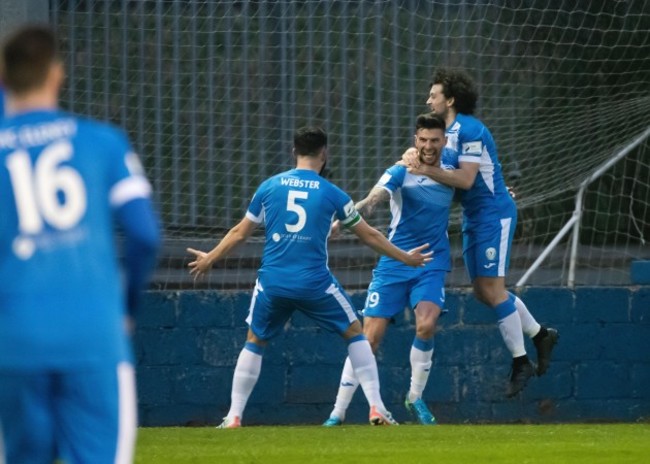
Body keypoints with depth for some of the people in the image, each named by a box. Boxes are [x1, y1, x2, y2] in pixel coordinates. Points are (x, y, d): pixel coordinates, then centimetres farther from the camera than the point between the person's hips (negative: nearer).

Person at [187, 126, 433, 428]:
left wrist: (210, 259, 28)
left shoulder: (269, 186, 5)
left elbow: (240, 233, 12)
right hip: (315, 283, -2)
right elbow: (368, 235, 10)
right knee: (355, 333, 15)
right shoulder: (331, 193, 1)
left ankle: (233, 417, 12)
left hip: (272, 283, 2)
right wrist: (405, 258, 23)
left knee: (254, 342, 20)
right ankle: (376, 409, 7)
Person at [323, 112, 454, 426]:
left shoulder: (451, 171, 3)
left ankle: (415, 398, 1)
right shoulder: (401, 173, -11)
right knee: (370, 336, -6)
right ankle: (338, 413, 2)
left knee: (426, 324, -22)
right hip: (394, 263, -2)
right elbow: (374, 199, -30)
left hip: (432, 263, 2)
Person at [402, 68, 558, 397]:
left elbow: (466, 179, -24)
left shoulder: (470, 131, -18)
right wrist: (414, 157, -7)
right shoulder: (449, 131, 12)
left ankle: (520, 363, -5)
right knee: (483, 292, 10)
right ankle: (541, 336, 23)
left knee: (492, 289, -11)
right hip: (473, 218, 10)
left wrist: (426, 169, -30)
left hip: (494, 215, -10)